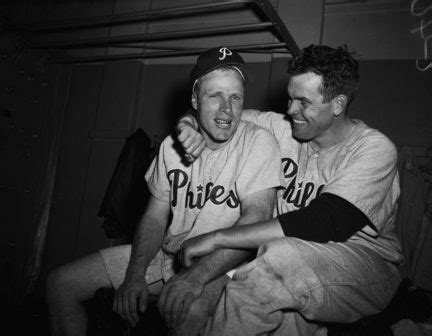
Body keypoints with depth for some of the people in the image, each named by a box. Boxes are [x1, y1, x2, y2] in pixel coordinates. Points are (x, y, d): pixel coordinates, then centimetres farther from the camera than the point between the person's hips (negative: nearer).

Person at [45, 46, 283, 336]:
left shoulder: (259, 142, -11)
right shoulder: (172, 146, 4)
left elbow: (256, 217, -21)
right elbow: (155, 217, 6)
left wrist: (197, 276, -31)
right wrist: (135, 275, -9)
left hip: (222, 262, -5)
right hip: (168, 254, 6)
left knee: (191, 309, -41)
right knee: (61, 282, 3)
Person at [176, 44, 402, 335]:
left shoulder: (375, 149, -13)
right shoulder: (284, 127, 1)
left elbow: (323, 224, -28)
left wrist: (216, 238, -28)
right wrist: (191, 123, -14)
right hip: (293, 270, 3)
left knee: (282, 256, -33)